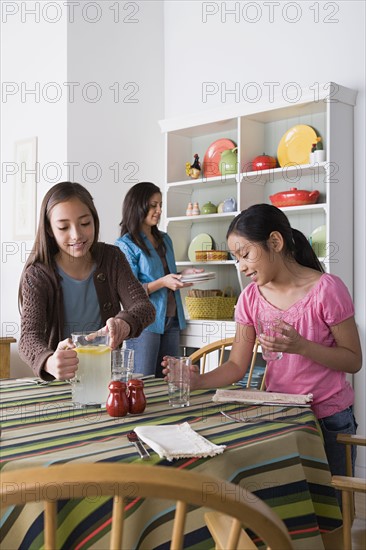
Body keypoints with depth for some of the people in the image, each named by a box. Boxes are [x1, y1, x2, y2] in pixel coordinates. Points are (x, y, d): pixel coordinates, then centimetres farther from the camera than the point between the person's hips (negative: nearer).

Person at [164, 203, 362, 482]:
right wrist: (199, 381, -21)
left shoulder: (326, 289, -16)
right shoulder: (251, 297, -2)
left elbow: (353, 360, -11)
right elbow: (237, 366, -2)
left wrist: (301, 346, -26)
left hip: (328, 419, -3)